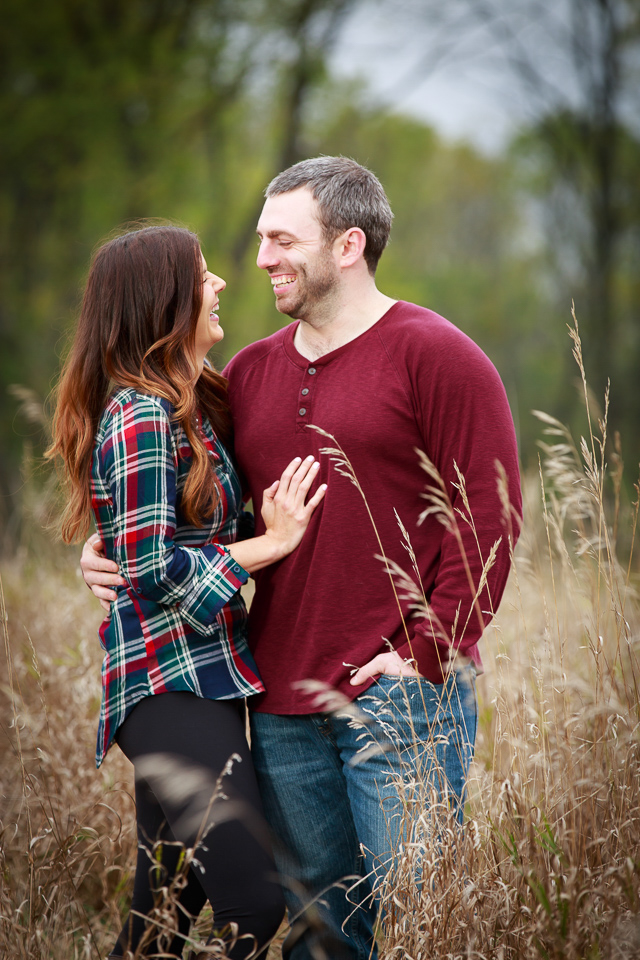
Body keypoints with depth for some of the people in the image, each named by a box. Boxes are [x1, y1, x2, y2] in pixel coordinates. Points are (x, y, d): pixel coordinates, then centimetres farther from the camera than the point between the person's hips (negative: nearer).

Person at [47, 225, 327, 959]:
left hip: (202, 680, 10)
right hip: (169, 683, -10)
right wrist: (272, 542, -12)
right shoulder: (141, 419, -14)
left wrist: (275, 518, 4)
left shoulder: (193, 406, 15)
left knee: (169, 901, 14)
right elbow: (153, 569, -17)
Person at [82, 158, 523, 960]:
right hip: (281, 703, 6)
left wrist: (428, 654, -15)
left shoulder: (433, 355, -5)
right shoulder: (249, 372, 14)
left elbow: (488, 513, -10)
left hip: (402, 697, -6)